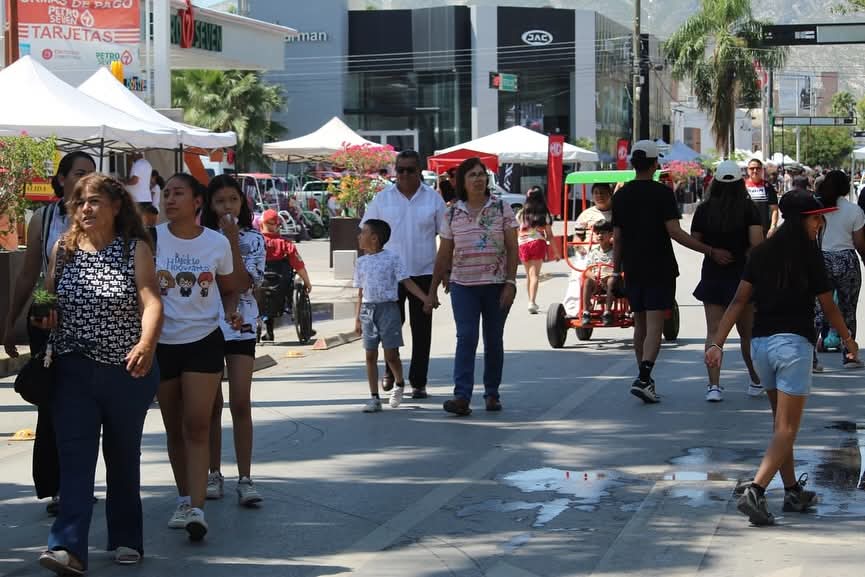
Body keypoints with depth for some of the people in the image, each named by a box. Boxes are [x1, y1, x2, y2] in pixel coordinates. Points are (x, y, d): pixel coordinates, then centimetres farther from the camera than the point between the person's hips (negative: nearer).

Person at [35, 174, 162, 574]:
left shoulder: (136, 249, -4)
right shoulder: (64, 248, 5)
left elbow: (151, 301, -17)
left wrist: (146, 345, -36)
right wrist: (45, 316, -8)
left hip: (127, 372, -1)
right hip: (74, 371, 1)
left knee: (123, 456, 11)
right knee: (74, 456, -9)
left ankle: (126, 539, 25)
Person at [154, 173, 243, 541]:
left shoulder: (218, 242, 0)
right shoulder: (151, 239, -3)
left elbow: (231, 288, 13)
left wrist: (231, 311, -6)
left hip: (204, 341, -1)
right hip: (162, 342, 1)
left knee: (197, 425, -10)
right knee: (174, 428, 10)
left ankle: (196, 508, -15)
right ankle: (184, 499, 24)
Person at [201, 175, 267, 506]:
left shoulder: (252, 239, 2)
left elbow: (243, 283, -12)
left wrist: (232, 241, -14)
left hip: (240, 327, -1)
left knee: (241, 403, -7)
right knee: (211, 404, 6)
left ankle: (245, 479, -4)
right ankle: (214, 474, 16)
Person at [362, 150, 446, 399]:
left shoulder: (433, 199, 5)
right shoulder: (382, 199, 5)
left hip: (423, 273, 0)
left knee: (421, 330, 2)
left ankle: (418, 382, 9)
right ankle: (390, 371, 26)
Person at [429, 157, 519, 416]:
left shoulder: (501, 209, 2)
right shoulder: (453, 213, 5)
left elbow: (513, 249, 0)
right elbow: (444, 254, 10)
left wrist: (510, 283, -9)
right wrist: (433, 289, 8)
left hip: (496, 285, 0)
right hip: (463, 285, 0)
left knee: (494, 341, 7)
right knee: (466, 338, -10)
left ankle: (492, 393, 18)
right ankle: (461, 396, -16)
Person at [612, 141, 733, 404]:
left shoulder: (621, 196, 6)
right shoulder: (662, 193, -9)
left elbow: (617, 238, 8)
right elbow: (675, 233, -16)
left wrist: (616, 271, 16)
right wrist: (711, 251, -13)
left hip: (632, 270, 5)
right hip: (659, 270, -5)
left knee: (640, 325, 14)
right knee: (654, 326, -6)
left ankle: (644, 378, 20)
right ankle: (643, 378, -21)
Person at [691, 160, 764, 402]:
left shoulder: (704, 209, -2)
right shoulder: (748, 208, -8)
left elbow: (695, 241, 3)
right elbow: (757, 242, -16)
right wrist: (744, 253, 2)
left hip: (712, 275, 1)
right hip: (742, 274, -1)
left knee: (714, 332, 1)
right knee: (747, 332, 12)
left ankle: (714, 385, -9)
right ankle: (756, 382, 25)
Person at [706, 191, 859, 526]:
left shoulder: (762, 253, 7)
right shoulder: (809, 257, -7)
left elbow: (739, 300, 2)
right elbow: (829, 308, 0)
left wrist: (718, 342, 1)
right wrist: (849, 340, 15)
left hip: (760, 344, 6)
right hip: (793, 343, -6)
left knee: (781, 423, 19)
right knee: (787, 429, -4)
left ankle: (793, 492, 26)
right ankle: (755, 491, -19)